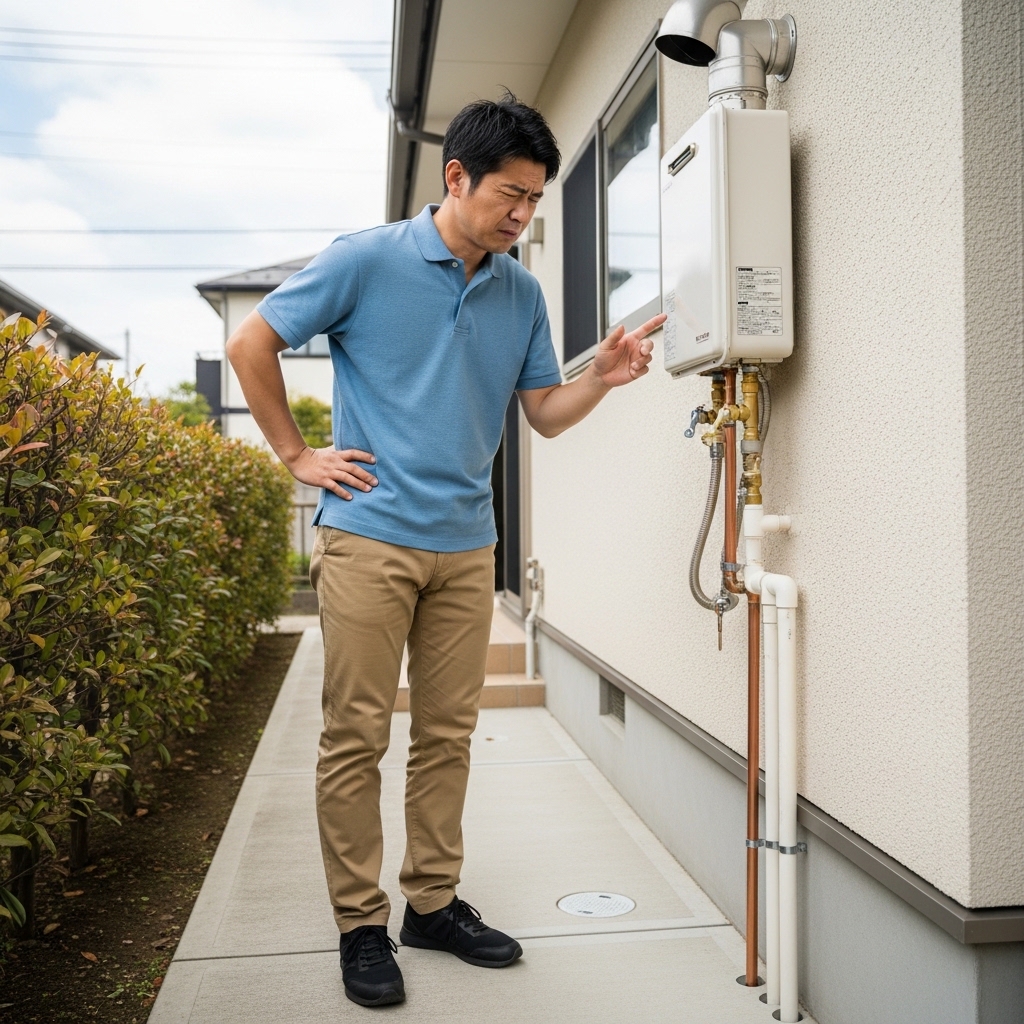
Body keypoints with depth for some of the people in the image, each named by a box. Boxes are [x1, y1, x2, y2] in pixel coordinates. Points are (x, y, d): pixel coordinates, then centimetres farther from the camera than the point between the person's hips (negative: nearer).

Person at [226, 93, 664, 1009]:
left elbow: (546, 412, 11)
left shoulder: (521, 292, 9)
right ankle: (361, 925, 15)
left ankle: (435, 903, 25)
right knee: (357, 735, 1)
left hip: (467, 544, 5)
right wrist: (298, 456, -1)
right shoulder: (368, 260, -4)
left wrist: (604, 378, -8)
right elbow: (251, 343, 2)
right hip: (370, 534, -4)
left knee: (448, 734, 11)